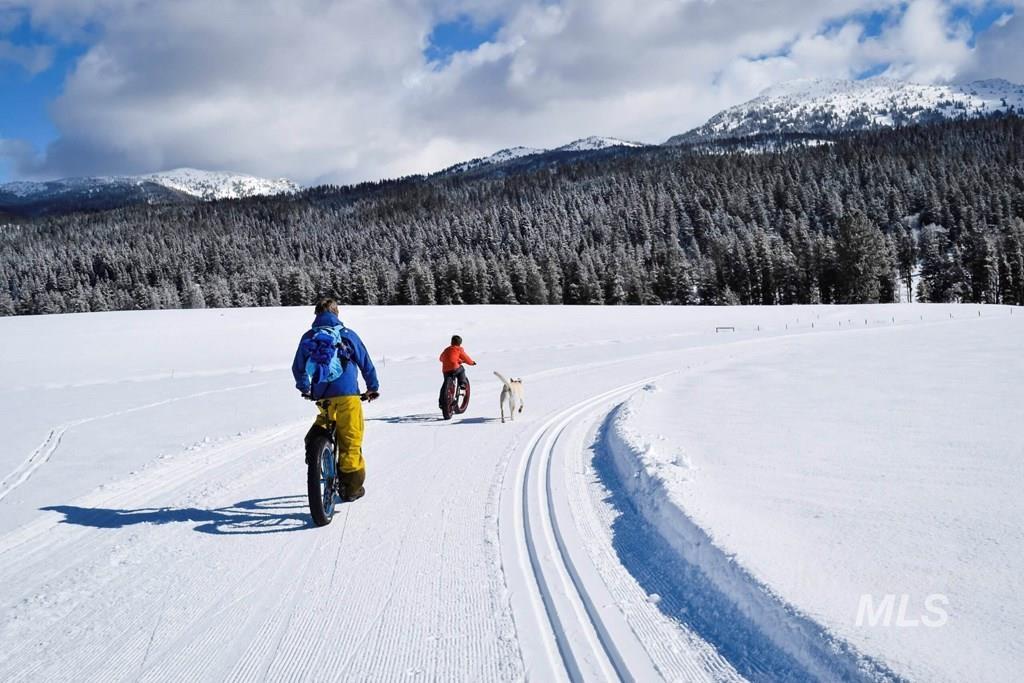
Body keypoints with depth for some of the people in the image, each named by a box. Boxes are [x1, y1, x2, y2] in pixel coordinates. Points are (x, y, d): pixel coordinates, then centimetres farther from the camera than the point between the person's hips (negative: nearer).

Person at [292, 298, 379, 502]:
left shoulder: (308, 337, 11)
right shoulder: (347, 334, 6)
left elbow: (298, 367, 16)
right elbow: (366, 363, 8)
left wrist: (305, 389, 32)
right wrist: (373, 387, 21)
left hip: (321, 395, 3)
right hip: (347, 393, -3)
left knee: (325, 418, 35)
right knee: (350, 440, 2)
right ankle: (352, 487, 5)